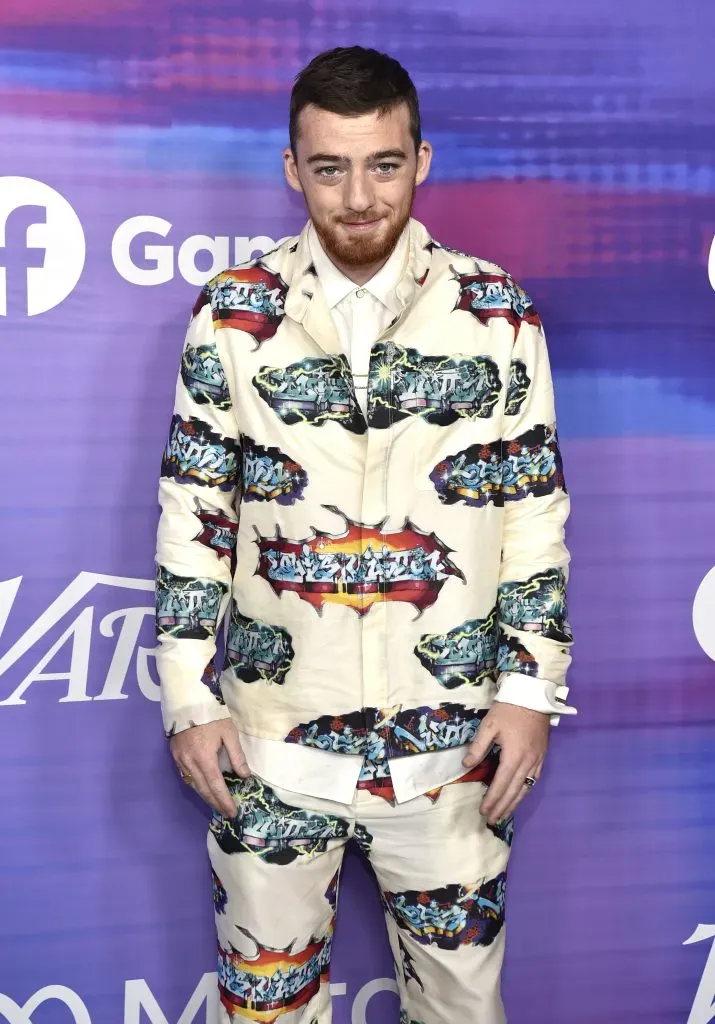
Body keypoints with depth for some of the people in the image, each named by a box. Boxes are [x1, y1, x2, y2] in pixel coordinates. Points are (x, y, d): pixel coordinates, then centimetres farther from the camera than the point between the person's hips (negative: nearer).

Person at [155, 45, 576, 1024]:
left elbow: (537, 512, 1)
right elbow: (191, 514, 0)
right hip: (271, 735, 0)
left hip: (452, 740, 0)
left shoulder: (498, 313, -3)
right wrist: (188, 698, -2)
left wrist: (532, 688, -3)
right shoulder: (233, 313, -3)